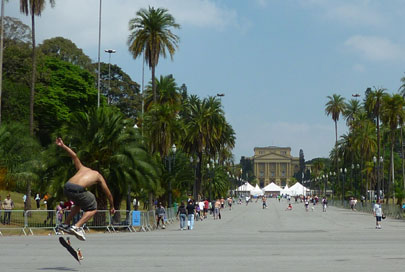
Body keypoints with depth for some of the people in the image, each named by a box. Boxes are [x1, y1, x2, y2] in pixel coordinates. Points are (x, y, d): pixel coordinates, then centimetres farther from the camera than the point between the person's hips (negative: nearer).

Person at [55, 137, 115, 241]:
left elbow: (74, 156, 19)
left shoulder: (82, 168, 32)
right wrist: (112, 207, 42)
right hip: (78, 189, -6)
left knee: (79, 204, 33)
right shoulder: (99, 176, 24)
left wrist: (63, 146, 17)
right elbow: (108, 193, 29)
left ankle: (65, 224, 31)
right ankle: (77, 226, -5)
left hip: (66, 187, 6)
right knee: (93, 209, 15)